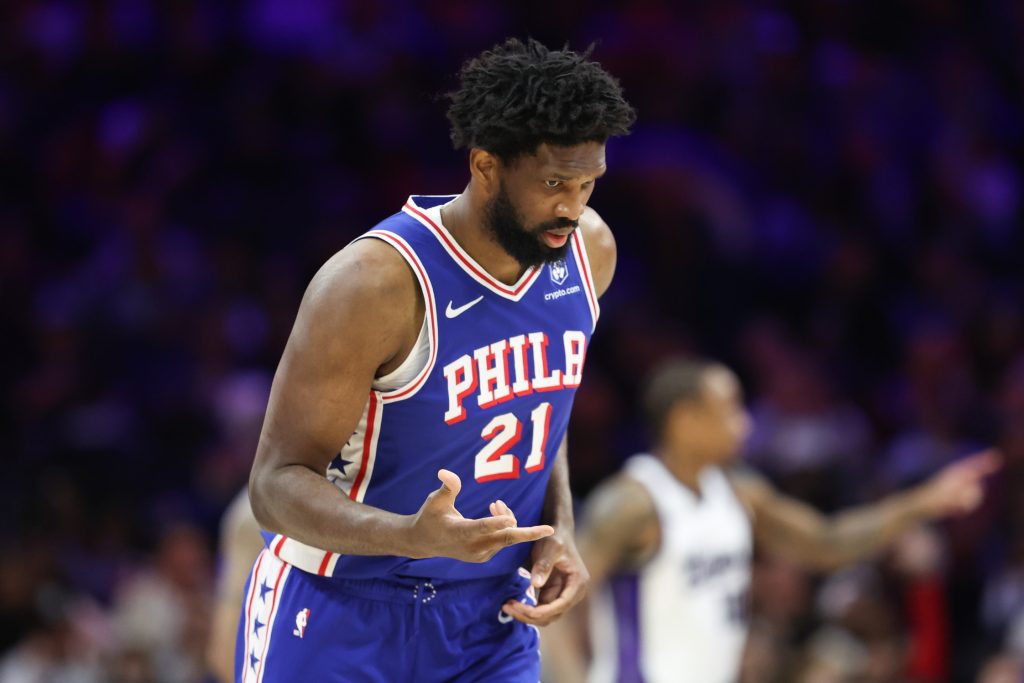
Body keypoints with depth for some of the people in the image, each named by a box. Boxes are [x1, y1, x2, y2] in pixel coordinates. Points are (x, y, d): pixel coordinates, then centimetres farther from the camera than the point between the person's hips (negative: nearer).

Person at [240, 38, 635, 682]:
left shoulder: (588, 250, -4)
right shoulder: (376, 283, -25)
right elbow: (278, 482, -23)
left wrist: (558, 530, 1)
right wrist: (413, 536, -40)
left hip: (489, 617, 5)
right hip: (340, 612, -5)